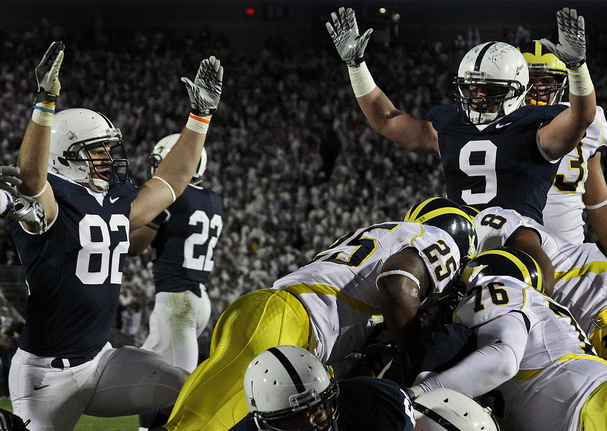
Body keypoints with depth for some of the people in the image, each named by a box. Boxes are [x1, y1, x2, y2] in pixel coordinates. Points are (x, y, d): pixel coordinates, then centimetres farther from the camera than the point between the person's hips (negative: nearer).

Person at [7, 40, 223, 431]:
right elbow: (32, 173, -36)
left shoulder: (118, 207, 10)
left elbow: (174, 179, 23)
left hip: (101, 360, 7)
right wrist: (46, 102, -43)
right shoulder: (49, 205, -14)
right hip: (47, 373, -7)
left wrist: (201, 113, 22)